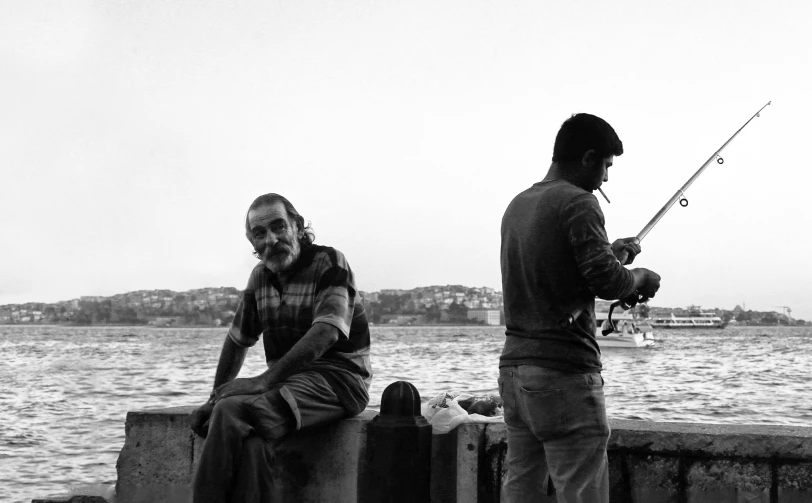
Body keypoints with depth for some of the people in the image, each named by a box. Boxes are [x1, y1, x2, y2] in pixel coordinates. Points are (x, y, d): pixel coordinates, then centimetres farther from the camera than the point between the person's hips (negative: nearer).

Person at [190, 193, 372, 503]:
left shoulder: (330, 264, -6)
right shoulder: (260, 276, 16)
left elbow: (325, 333, -20)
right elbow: (238, 339, 27)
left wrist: (266, 380, -27)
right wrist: (217, 393, 19)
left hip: (337, 380, -6)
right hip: (288, 382, 6)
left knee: (232, 411, -31)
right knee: (252, 442, -31)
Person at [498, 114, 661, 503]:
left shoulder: (517, 206, 15)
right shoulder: (577, 203, -10)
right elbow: (607, 282, -17)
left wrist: (611, 253, 25)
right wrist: (641, 278, 4)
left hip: (513, 367, 8)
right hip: (563, 374, -8)